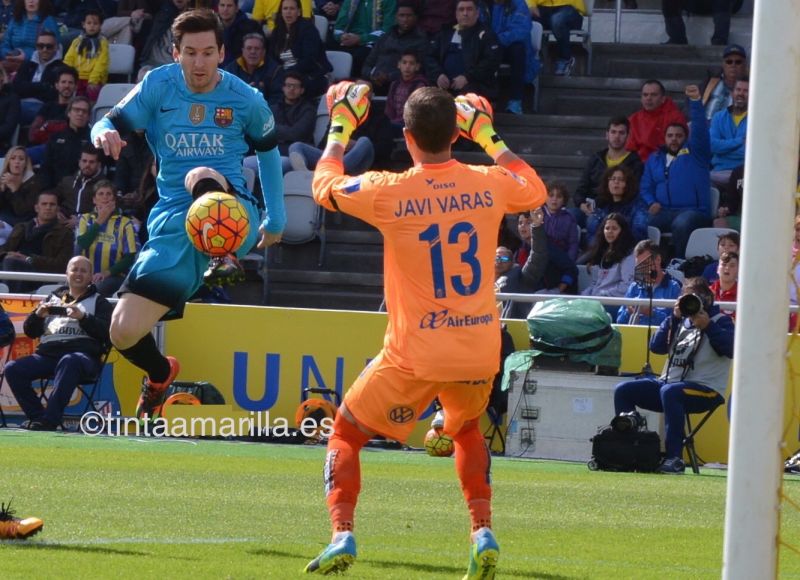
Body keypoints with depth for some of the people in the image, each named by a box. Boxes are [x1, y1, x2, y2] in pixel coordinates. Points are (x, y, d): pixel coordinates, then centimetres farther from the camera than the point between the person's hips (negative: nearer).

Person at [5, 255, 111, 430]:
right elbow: (30, 331, 21)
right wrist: (38, 315, 0)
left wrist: (83, 317, -14)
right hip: (48, 354, 4)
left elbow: (105, 332, 1)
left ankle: (49, 419, -42)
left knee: (69, 362, -41)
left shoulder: (98, 302, 18)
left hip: (83, 354, -4)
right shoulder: (53, 298, 27)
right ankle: (37, 416, -19)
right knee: (13, 369, -21)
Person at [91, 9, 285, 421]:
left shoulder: (245, 99, 0)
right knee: (124, 333, -4)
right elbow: (110, 124, 0)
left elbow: (268, 149, 18)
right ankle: (159, 375, 28)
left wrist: (276, 218, 22)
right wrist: (105, 134, -26)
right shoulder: (158, 86, 1)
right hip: (173, 225, 3)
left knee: (202, 177, -38)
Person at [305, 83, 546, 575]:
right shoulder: (489, 184, -3)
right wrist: (489, 137, 29)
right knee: (467, 429, 32)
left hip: (416, 356, -3)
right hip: (480, 352, 4)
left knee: (346, 433, 13)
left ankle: (342, 537, -6)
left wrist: (341, 127, 22)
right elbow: (536, 190, 21)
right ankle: (484, 534, 16)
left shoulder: (390, 192, -12)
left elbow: (325, 184, 8)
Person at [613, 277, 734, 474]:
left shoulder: (720, 321, 2)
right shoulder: (681, 321, 18)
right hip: (669, 382, 7)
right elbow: (656, 346, 6)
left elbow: (730, 349, -17)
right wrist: (673, 319, -3)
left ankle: (675, 458, -39)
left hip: (706, 390, -7)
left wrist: (707, 326, -22)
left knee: (669, 391, -38)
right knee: (623, 391, -8)